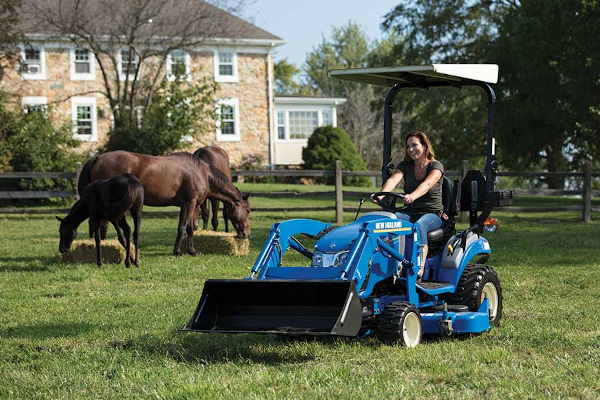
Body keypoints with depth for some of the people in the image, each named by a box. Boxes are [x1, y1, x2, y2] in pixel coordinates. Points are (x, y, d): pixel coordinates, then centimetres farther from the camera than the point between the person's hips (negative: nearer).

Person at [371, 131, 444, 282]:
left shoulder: (436, 166, -3)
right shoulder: (405, 166, 10)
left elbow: (426, 184, -25)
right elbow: (393, 180, -12)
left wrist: (412, 196, -47)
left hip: (433, 214, -4)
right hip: (410, 213, 4)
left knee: (419, 225, -39)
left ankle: (419, 269, -49)